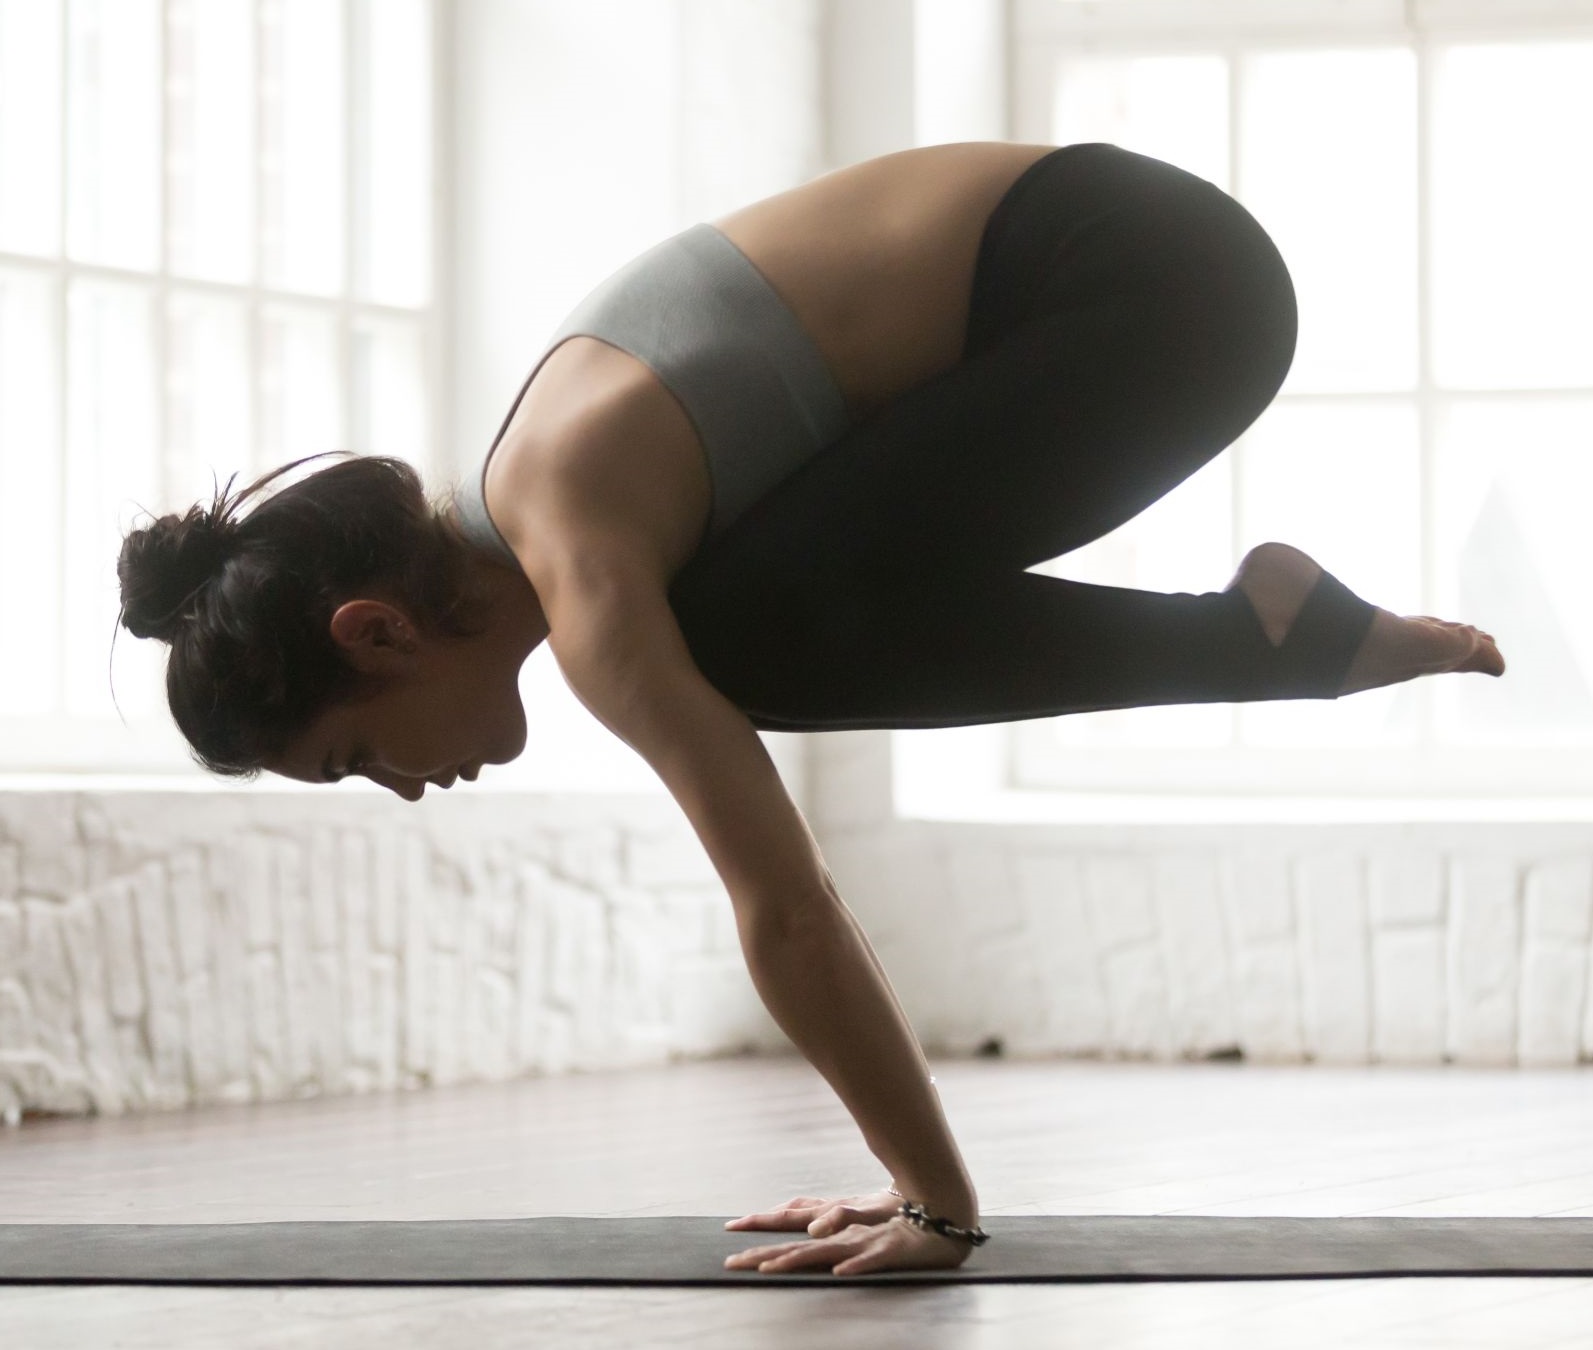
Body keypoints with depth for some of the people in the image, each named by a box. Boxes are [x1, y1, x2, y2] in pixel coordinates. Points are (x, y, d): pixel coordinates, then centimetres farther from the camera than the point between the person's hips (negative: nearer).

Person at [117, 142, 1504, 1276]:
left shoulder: (579, 574, -17)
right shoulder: (535, 516, 11)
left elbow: (785, 911, -20)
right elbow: (785, 884, 15)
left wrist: (941, 1205, -13)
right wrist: (916, 1173, 15)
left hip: (1153, 282, -9)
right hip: (1102, 269, 9)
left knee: (742, 644, -14)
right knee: (771, 639, 12)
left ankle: (1253, 627, -5)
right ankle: (1281, 630, 10)